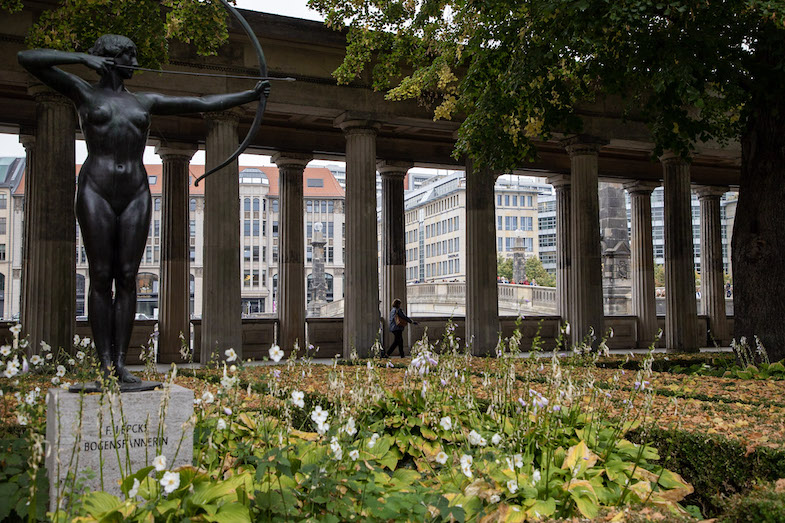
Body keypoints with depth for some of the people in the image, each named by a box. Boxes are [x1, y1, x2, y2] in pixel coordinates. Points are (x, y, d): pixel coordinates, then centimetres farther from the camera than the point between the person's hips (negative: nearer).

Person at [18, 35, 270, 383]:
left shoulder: (145, 102, 18)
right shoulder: (83, 92, 9)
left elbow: (203, 103, 16)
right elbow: (26, 59, 2)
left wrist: (250, 95, 10)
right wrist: (83, 58, -5)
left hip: (136, 196, 3)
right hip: (96, 191, -3)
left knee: (127, 279, -1)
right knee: (101, 278, -4)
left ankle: (121, 363, 3)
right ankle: (105, 366, 0)